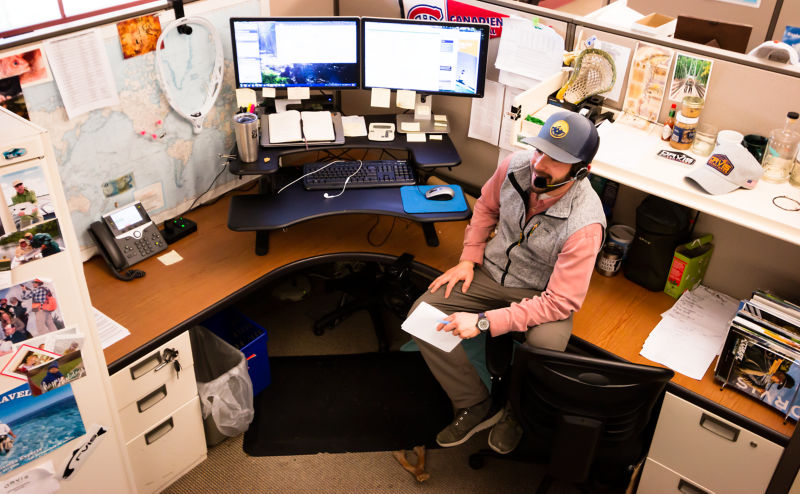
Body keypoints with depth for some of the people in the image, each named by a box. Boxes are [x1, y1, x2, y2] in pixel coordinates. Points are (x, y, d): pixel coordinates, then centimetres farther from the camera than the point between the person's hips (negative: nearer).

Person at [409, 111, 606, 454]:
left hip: (542, 293, -4)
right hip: (491, 271, 5)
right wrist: (469, 259, -2)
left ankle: (516, 413, 3)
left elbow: (561, 301, -28)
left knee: (544, 349, -35)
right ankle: (475, 406, 2)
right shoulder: (516, 166, -16)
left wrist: (484, 322, -32)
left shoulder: (584, 224, -30)